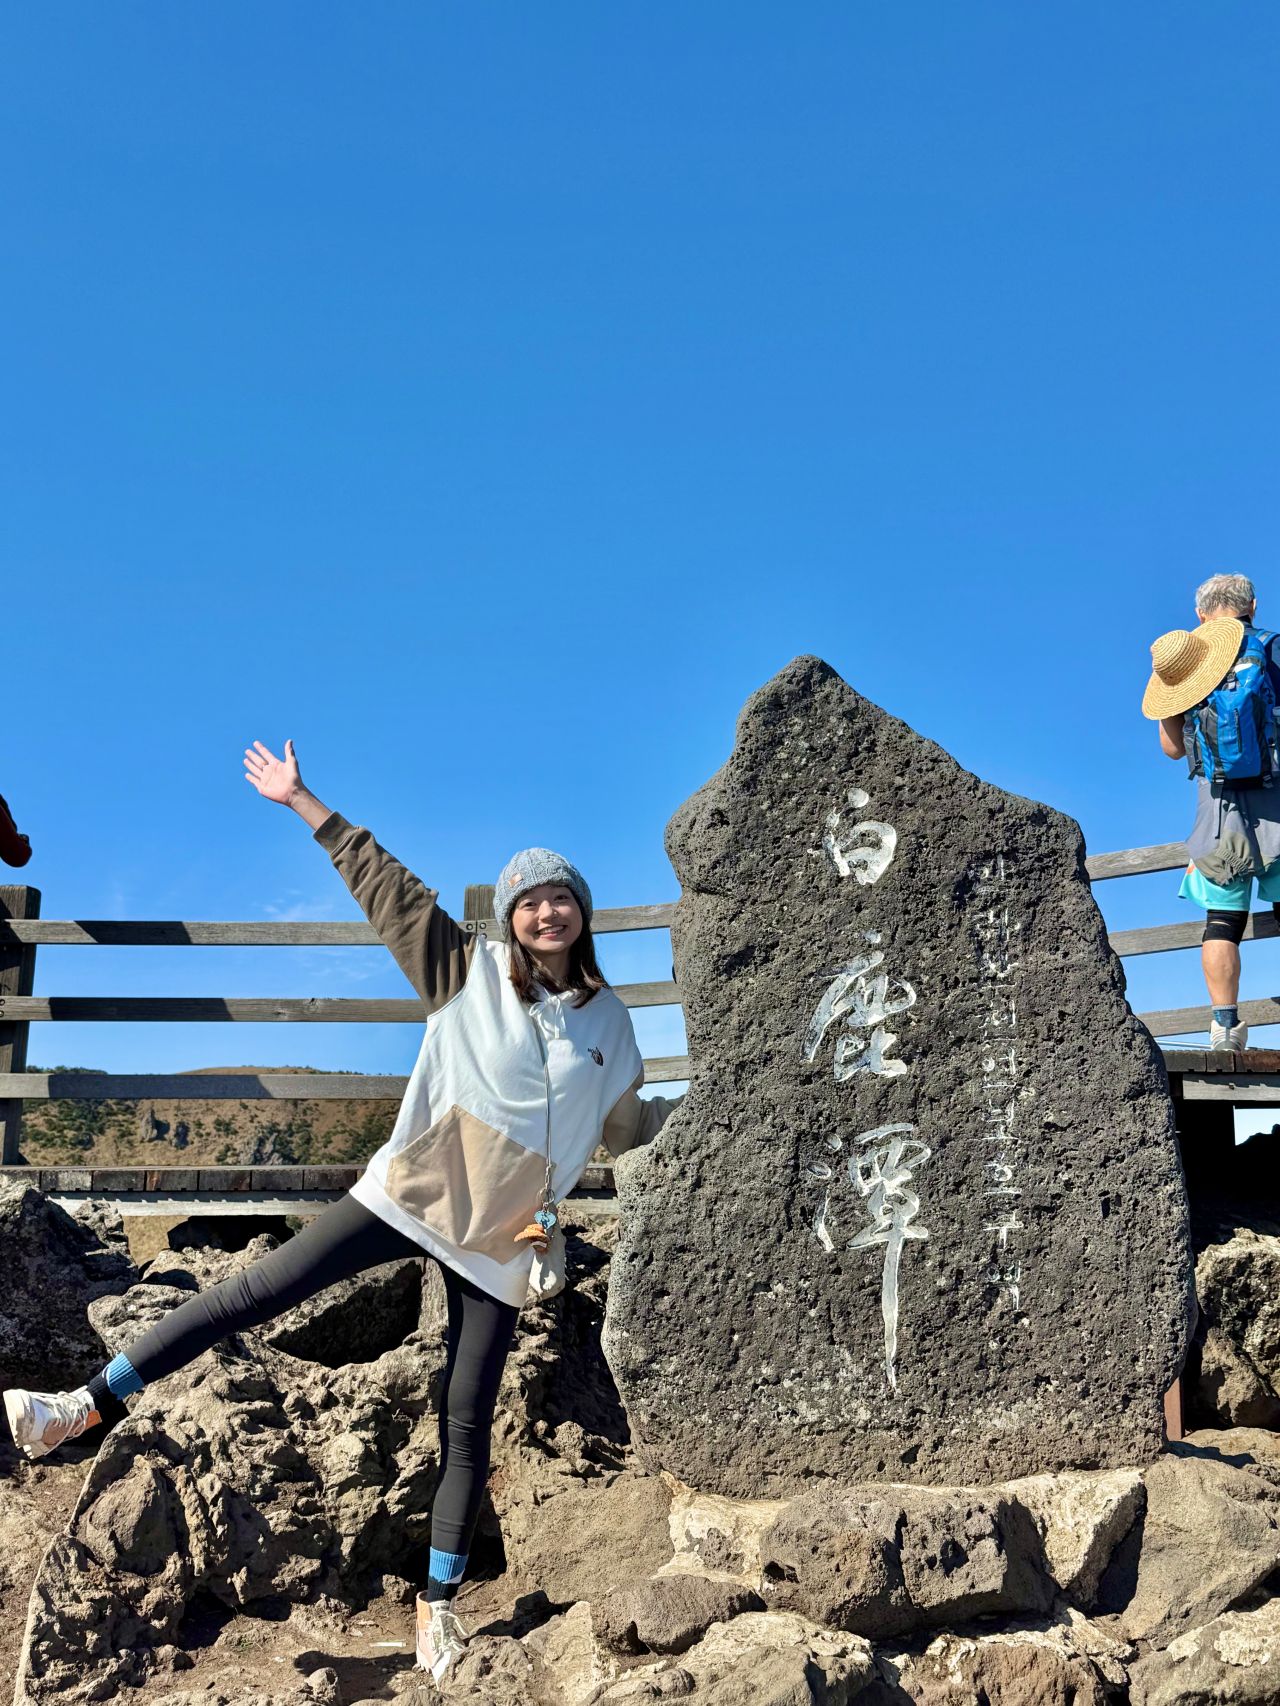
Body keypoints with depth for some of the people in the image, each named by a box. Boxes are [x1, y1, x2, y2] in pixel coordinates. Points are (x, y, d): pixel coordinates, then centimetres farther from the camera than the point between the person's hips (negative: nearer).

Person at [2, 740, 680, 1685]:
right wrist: (306, 804, -5)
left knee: (467, 1422, 4)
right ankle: (87, 1406, -4)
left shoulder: (607, 1019, 5)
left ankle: (440, 1601, 18)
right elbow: (389, 888, -4)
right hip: (411, 1195, -1)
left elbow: (628, 1126, 19)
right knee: (263, 1289, -11)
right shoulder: (470, 970, -2)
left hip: (500, 1241, 2)